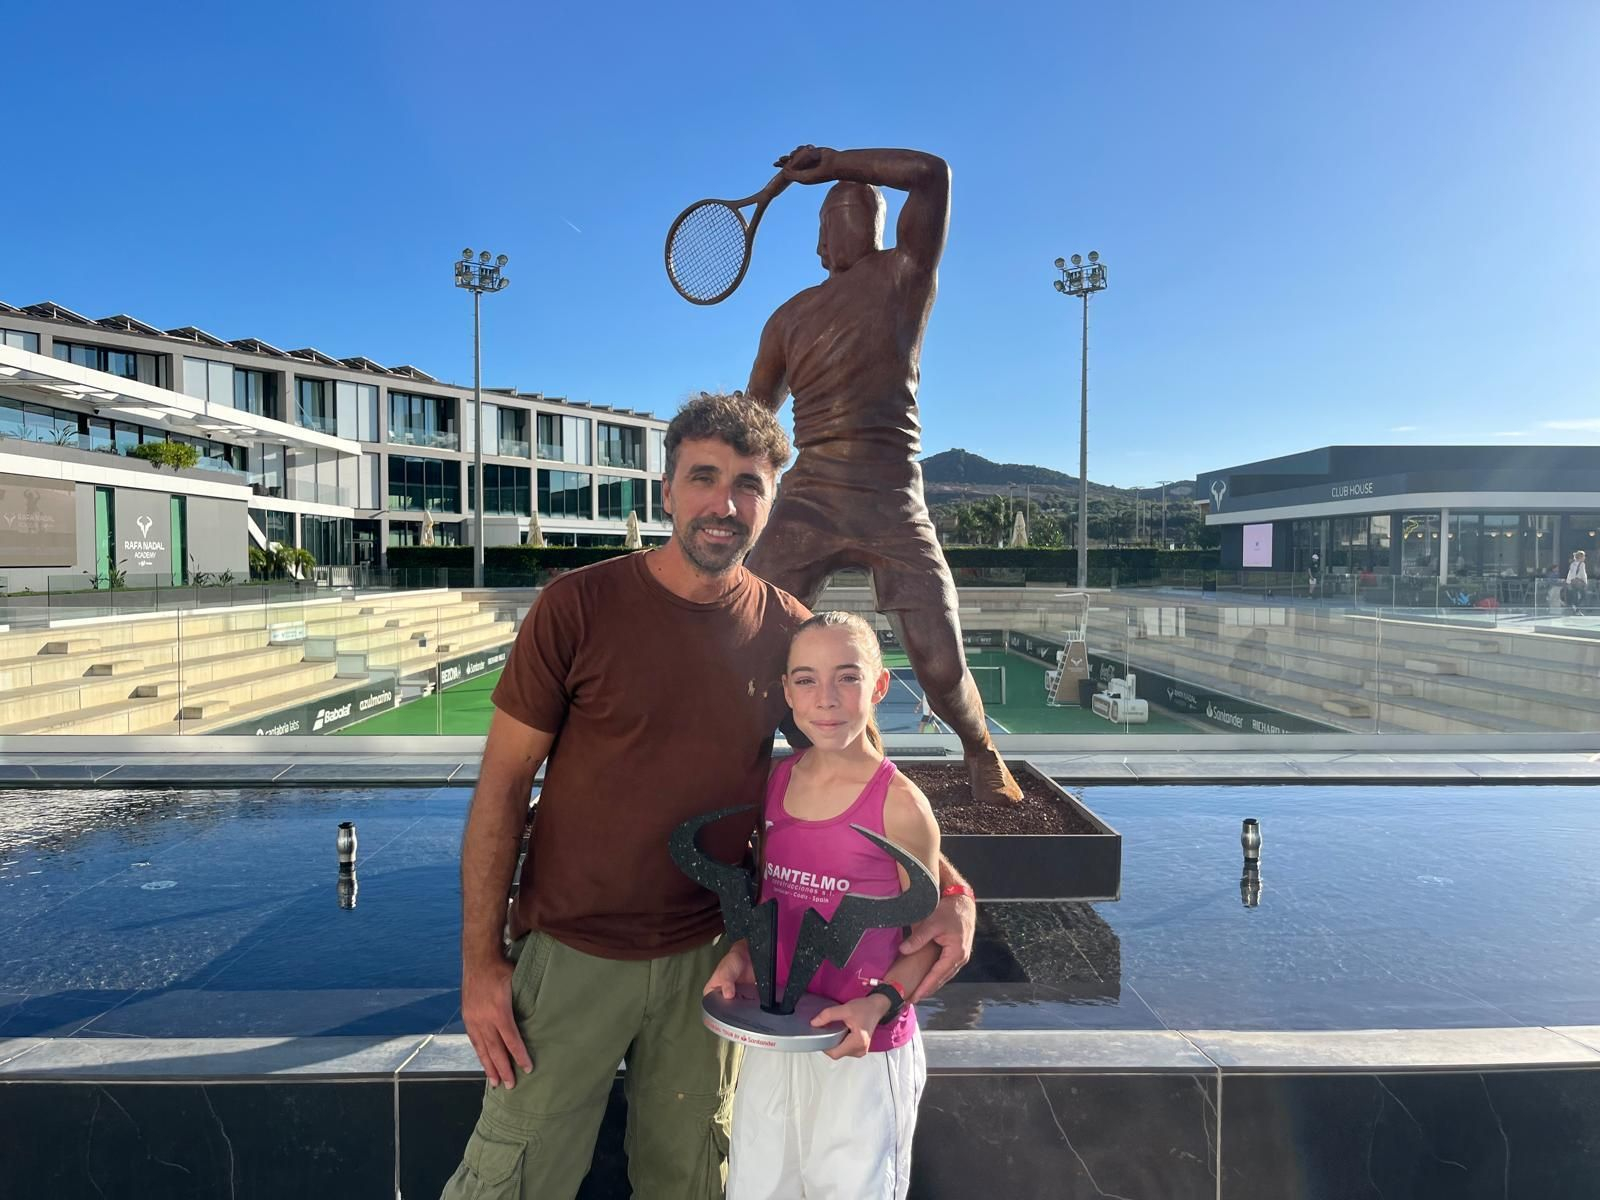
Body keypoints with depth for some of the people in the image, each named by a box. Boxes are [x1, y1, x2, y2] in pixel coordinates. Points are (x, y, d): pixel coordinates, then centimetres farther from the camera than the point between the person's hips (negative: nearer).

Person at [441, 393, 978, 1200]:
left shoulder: (789, 633, -5)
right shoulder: (579, 605, -13)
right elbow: (503, 784, -8)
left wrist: (952, 893, -10)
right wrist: (481, 960, -8)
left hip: (708, 957, 3)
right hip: (570, 953, -2)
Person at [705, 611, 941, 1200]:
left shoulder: (899, 804, -17)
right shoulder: (777, 781, -2)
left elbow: (925, 941, -7)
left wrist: (878, 1005, -22)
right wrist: (738, 953, -6)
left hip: (862, 1053, -5)